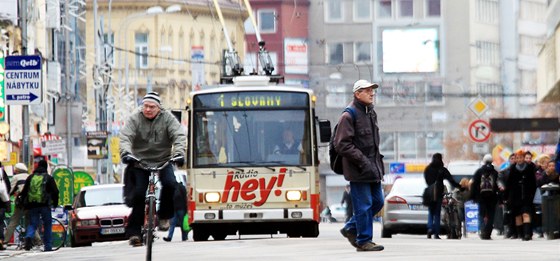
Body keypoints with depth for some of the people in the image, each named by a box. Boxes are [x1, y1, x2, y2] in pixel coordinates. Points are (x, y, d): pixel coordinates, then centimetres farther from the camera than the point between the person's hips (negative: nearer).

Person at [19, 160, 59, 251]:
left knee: (32, 224, 7)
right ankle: (48, 246, 6)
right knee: (47, 225, 8)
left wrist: (24, 204, 19)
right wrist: (55, 203, 11)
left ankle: (28, 237, -24)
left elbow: (24, 192, 13)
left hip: (32, 205, 3)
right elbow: (55, 191, -1)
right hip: (44, 205, -3)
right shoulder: (48, 178, 2)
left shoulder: (30, 177, 12)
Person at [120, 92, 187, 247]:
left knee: (170, 184, -25)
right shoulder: (135, 118, -7)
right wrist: (126, 153, -38)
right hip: (140, 162, -1)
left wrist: (179, 153, -33)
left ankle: (164, 216, -3)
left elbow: (179, 136, -14)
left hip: (163, 161, 1)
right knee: (138, 194, -11)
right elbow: (125, 137, -18)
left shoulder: (167, 118, -5)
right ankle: (134, 232, -5)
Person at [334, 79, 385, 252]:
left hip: (373, 167, 9)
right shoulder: (349, 115, -13)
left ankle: (351, 229, 26)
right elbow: (342, 144, -18)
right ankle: (364, 241, 4)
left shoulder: (371, 113, 14)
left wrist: (378, 162, 15)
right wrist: (362, 161, -20)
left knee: (377, 201, 12)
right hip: (358, 170, -9)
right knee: (364, 205, -5)